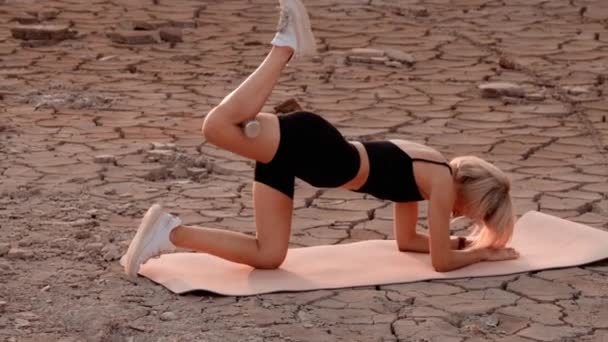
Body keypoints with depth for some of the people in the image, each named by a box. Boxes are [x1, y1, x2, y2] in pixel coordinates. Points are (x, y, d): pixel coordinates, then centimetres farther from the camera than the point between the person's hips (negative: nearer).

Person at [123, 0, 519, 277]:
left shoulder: (420, 172, 26)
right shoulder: (443, 180, 3)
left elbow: (407, 240, 39)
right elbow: (441, 261, 3)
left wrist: (458, 241, 37)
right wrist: (482, 251, 17)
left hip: (293, 154, 9)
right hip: (308, 141, -9)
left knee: (269, 256, 2)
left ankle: (170, 232, 1)